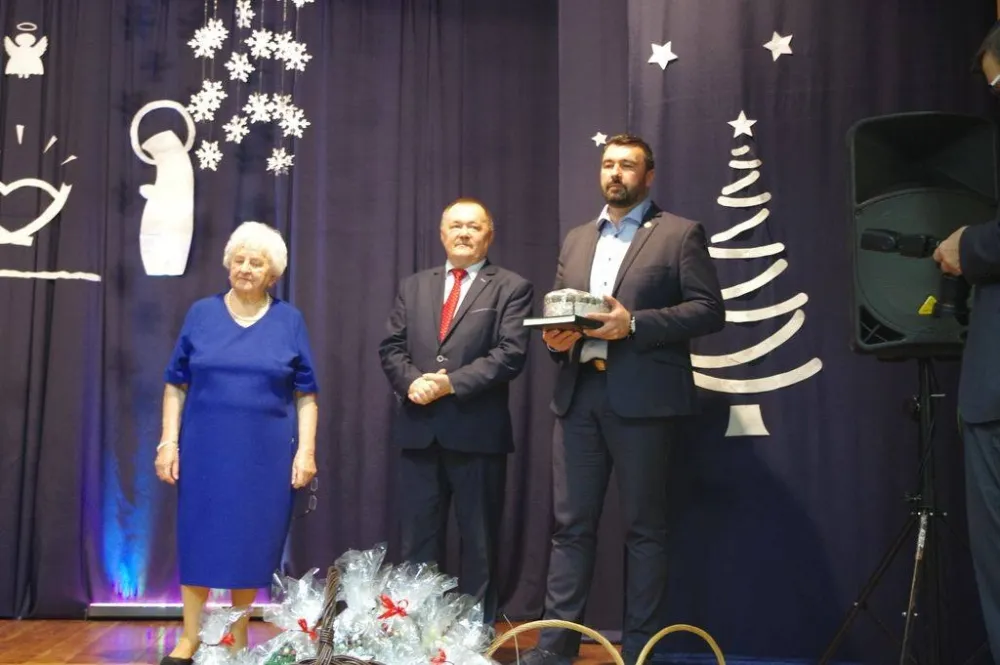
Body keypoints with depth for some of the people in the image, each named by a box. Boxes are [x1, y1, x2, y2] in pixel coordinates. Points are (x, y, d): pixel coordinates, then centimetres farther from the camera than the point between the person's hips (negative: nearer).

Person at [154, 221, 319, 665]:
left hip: (265, 452, 0)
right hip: (205, 447, 1)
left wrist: (306, 449, -7)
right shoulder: (201, 314, 3)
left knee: (250, 541, 6)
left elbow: (306, 394, 1)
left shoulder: (289, 321, 2)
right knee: (198, 537, 5)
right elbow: (176, 385, 4)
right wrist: (169, 441, -4)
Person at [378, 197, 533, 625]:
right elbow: (391, 347, 9)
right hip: (419, 431, 4)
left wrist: (451, 383, -17)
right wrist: (412, 381, -12)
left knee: (479, 544, 6)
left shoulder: (512, 288, 2)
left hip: (477, 431, -3)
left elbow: (510, 354, -10)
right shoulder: (413, 286, 16)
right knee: (418, 542, 10)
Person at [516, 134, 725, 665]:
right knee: (570, 526, 6)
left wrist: (634, 323, -16)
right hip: (578, 395, 5)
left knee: (644, 529, 4)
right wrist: (555, 336, -2)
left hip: (642, 398, -4)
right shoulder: (576, 239, 19)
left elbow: (709, 310, -6)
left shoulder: (680, 234, 2)